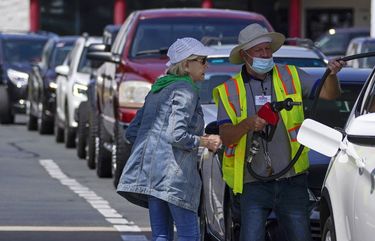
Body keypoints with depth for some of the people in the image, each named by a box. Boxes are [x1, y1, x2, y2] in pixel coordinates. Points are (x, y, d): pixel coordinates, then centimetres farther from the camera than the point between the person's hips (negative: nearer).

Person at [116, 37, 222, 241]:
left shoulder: (158, 89, 22)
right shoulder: (185, 90, -6)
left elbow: (132, 132, 21)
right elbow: (177, 135, -17)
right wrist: (206, 142, -4)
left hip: (148, 171, 9)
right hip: (173, 171, -9)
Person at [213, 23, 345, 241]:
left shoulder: (291, 77, 8)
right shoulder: (230, 91, 4)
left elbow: (329, 93, 1)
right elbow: (225, 137, -4)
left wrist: (332, 74, -21)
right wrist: (248, 124, -24)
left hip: (292, 180, 1)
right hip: (253, 184, -1)